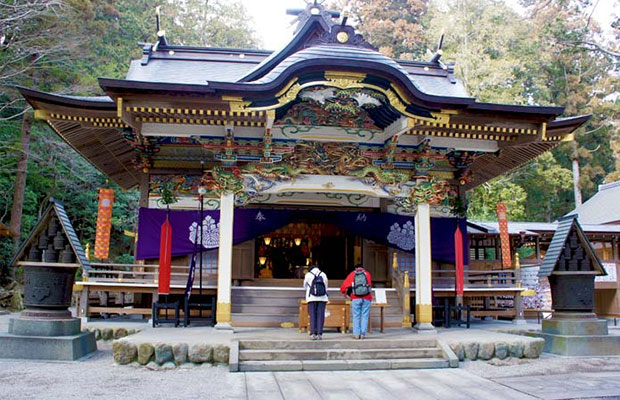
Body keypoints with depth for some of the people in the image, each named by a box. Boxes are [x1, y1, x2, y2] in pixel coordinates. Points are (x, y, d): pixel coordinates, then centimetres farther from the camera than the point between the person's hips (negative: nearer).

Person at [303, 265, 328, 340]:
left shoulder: (308, 275, 5)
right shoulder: (323, 275, 8)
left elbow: (305, 286, 16)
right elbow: (325, 287, 13)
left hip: (311, 298, -1)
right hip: (322, 298, 1)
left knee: (312, 316, 2)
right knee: (320, 316, 1)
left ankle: (313, 334, -5)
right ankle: (319, 334, -4)